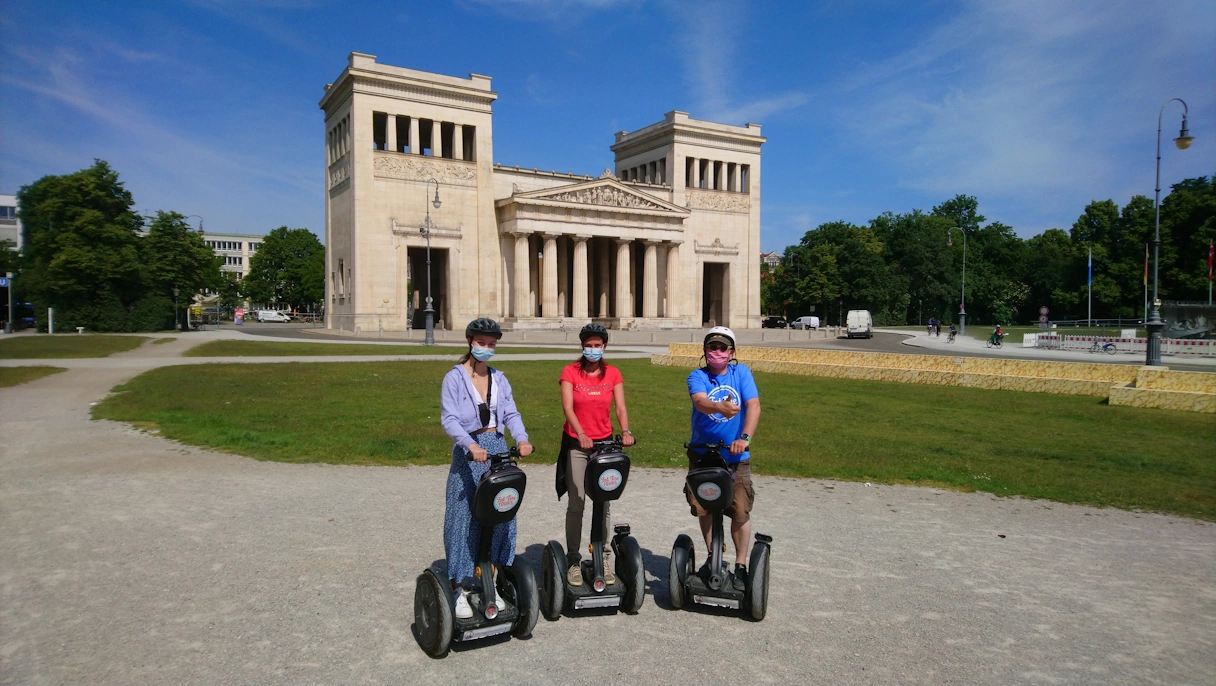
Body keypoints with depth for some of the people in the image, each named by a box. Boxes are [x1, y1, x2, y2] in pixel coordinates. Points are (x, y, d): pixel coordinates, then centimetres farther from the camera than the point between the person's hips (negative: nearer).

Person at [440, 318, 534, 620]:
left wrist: (522, 438, -13)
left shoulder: (499, 379, 12)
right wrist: (472, 445, -29)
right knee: (465, 518, -3)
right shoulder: (454, 378, -4)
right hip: (468, 453, -5)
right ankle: (460, 589, 7)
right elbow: (450, 419, -14)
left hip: (498, 450, 5)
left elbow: (511, 414, 6)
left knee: (500, 515, 7)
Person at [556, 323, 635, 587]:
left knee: (603, 503, 5)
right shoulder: (571, 372, -4)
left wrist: (625, 431, -25)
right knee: (576, 503, -1)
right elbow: (567, 407, -15)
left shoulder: (613, 374, 3)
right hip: (576, 443, -2)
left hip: (604, 442, 2)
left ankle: (604, 560, 14)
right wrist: (581, 434, -30)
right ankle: (573, 560, 8)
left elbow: (620, 407, -5)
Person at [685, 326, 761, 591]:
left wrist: (745, 437, -30)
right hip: (702, 455, 1)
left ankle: (741, 566, 15)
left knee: (740, 512, -3)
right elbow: (700, 402, -27)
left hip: (736, 456, -1)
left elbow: (753, 405, -15)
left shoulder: (741, 372, -2)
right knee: (704, 509, 10)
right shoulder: (697, 377, -6)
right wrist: (721, 407, -49)